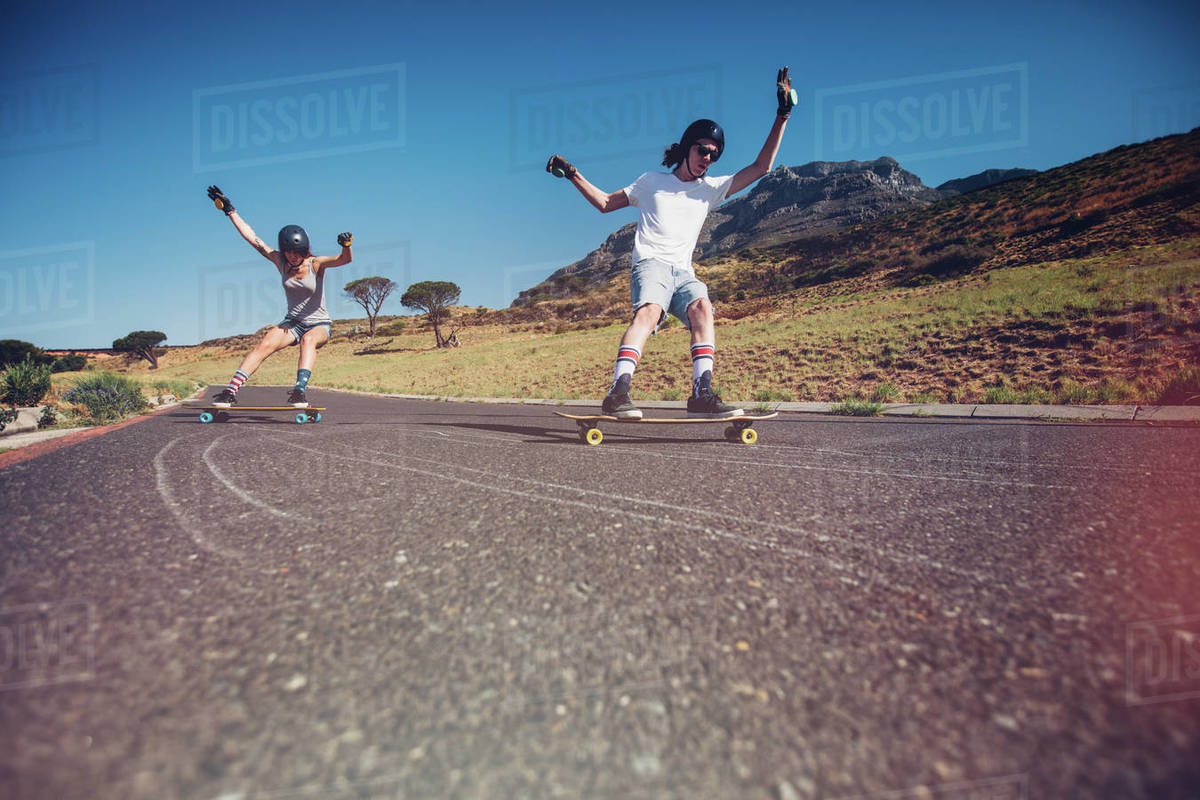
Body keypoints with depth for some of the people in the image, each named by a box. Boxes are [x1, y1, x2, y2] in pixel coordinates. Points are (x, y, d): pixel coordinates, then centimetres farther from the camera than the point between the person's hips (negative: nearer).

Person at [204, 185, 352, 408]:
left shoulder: (316, 264, -11)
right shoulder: (280, 262, 0)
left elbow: (345, 260, -28)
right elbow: (253, 239, 3)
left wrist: (346, 245, -50)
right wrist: (229, 210, 3)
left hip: (320, 325, -3)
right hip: (292, 323, 3)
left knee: (308, 340, -37)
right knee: (265, 344, -22)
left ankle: (300, 391, -49)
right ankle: (231, 391, -26)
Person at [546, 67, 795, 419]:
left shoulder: (710, 189, 21)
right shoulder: (652, 182, 18)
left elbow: (761, 167, 16)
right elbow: (605, 202, 22)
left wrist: (782, 116, 11)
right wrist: (573, 175, 12)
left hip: (683, 272, 3)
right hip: (651, 264, -3)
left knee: (701, 306, -30)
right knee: (650, 310, -34)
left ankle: (701, 394, -37)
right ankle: (618, 392, -46)